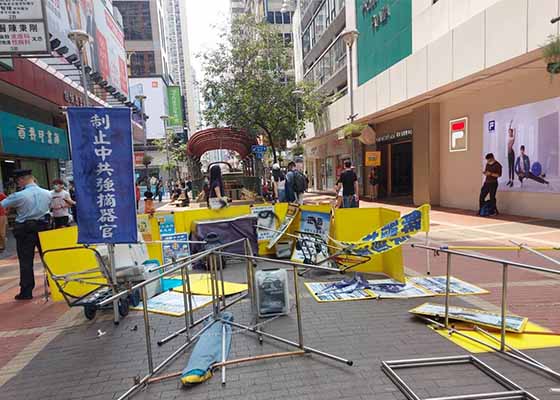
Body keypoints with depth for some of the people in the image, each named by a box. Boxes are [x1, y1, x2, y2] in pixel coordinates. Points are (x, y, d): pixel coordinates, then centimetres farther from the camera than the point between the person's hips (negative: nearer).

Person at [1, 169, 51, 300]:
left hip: (25, 230, -4)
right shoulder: (47, 193, -1)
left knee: (26, 262, 4)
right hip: (43, 228, 4)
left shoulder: (19, 196, -15)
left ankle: (26, 292, 7)